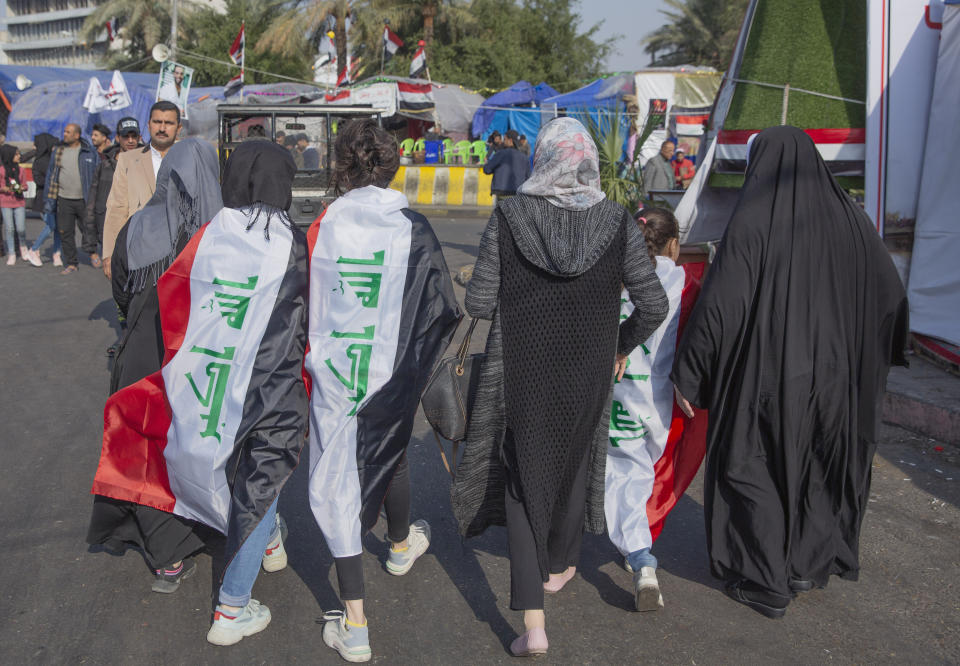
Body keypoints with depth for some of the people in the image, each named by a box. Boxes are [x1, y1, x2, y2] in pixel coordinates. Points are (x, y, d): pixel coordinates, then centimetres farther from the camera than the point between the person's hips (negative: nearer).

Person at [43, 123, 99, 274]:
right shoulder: (58, 151, 7)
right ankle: (71, 264, 10)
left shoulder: (89, 152, -2)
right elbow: (51, 174, 10)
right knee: (65, 232, 3)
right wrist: (48, 200, 5)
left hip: (84, 199, -3)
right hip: (64, 200, 3)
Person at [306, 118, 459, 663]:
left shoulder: (321, 228, -9)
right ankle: (401, 545, 56)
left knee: (338, 481, 5)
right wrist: (417, 359, 13)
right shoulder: (414, 229, -7)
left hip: (333, 374, -1)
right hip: (394, 376, 2)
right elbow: (444, 311, -4)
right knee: (392, 455, 27)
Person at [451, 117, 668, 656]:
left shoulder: (508, 218, -12)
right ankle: (559, 565, 48)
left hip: (520, 369, -1)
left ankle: (533, 621, 1)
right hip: (587, 373, 2)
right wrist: (624, 344, 11)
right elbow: (654, 304, -7)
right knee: (574, 461, 25)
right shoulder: (617, 223, -9)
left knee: (522, 475, 9)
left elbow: (479, 303, -10)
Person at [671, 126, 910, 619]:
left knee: (754, 466, 12)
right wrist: (871, 356, 21)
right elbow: (890, 294, 5)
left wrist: (687, 374, -11)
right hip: (833, 372, 5)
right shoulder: (848, 217, -2)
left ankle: (765, 583, 21)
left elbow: (719, 304, -20)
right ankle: (810, 565, 38)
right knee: (819, 463, 22)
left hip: (765, 373, -5)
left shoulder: (752, 222, -17)